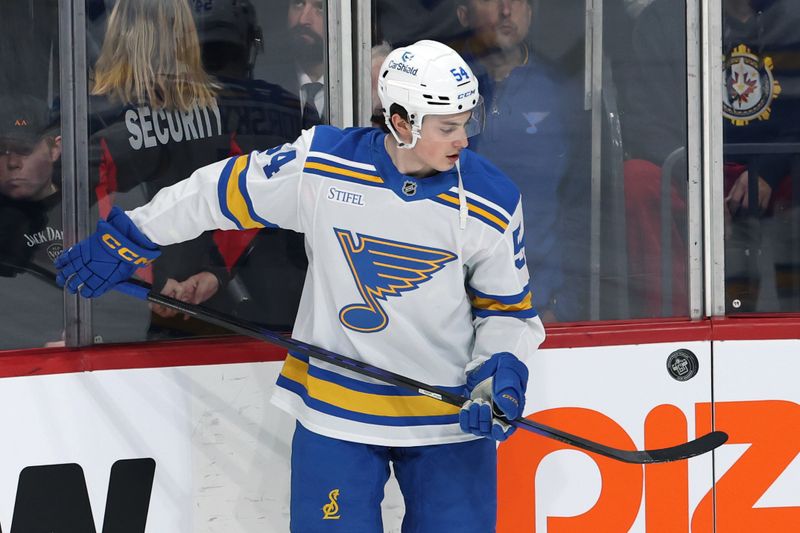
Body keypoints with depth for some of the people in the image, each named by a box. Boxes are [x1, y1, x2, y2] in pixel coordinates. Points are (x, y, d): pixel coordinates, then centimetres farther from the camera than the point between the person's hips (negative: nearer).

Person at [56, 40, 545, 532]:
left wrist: (501, 375, -14)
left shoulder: (492, 202, -8)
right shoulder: (318, 166, -11)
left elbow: (509, 308, 4)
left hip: (449, 417, 0)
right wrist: (127, 241, 11)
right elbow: (223, 192, 3)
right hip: (335, 405, 0)